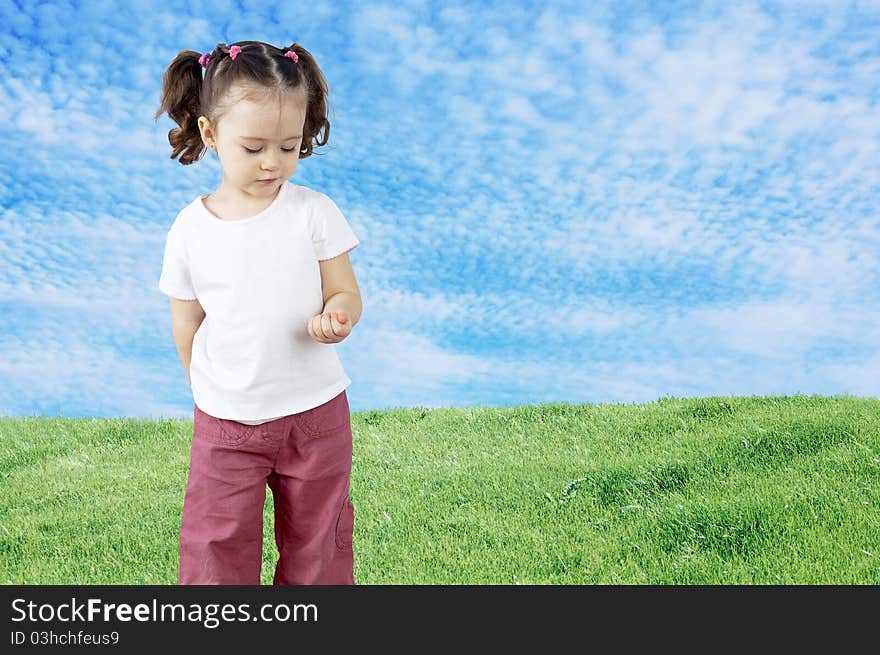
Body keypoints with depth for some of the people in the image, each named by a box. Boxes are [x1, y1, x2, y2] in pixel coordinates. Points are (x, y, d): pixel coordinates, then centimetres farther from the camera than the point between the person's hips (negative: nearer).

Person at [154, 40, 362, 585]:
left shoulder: (315, 213, -10)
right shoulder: (190, 230, -6)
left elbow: (345, 293, -8)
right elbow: (187, 323, 4)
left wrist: (335, 317, -30)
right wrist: (208, 391, 10)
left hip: (315, 411, 0)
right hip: (225, 419, 0)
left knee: (316, 537, 15)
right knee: (217, 544, 5)